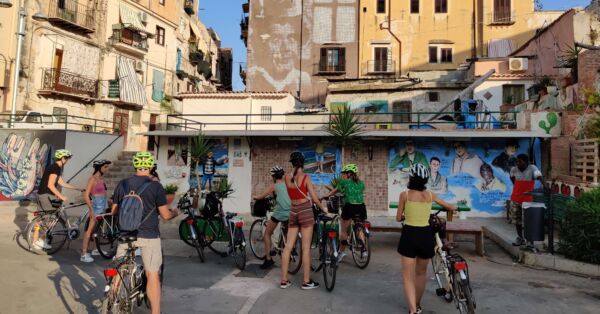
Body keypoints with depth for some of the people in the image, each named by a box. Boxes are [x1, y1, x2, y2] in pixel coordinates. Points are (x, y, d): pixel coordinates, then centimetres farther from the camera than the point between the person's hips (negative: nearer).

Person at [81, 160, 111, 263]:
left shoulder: (101, 178, 9)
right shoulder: (93, 179, -13)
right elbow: (86, 195, -16)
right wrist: (91, 210, -19)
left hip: (103, 207, 8)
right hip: (96, 206, -8)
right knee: (90, 229, -5)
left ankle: (96, 249, 31)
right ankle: (84, 254, -2)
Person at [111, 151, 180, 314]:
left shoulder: (123, 184, 1)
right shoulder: (155, 186, -10)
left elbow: (114, 211, 10)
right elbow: (165, 215, -8)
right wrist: (175, 212, 13)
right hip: (149, 236, -3)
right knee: (152, 275, 3)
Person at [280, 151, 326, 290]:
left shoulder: (286, 177, 3)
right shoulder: (305, 177, -10)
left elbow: (291, 194, 10)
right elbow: (314, 198, -10)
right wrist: (323, 208, 5)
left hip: (293, 212, 5)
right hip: (305, 211, -5)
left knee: (288, 246, 7)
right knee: (306, 247, 1)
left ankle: (284, 280, 12)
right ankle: (306, 281, 8)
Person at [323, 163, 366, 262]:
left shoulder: (344, 182, 4)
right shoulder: (361, 183, 13)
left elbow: (334, 191, 18)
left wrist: (326, 196, 35)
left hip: (349, 207, -3)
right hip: (361, 207, 3)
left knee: (344, 231, 11)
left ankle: (342, 251, 12)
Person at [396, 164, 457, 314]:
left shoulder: (404, 194, -6)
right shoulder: (430, 195, 3)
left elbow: (398, 218, 3)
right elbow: (451, 208, 16)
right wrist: (452, 208, 40)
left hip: (409, 235, -3)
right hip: (426, 235, 4)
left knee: (408, 277, 4)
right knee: (421, 272, 23)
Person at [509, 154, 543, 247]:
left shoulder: (532, 168, -11)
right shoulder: (514, 169, -1)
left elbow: (539, 177, -26)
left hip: (527, 199, -4)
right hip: (515, 199, 4)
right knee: (517, 219, 12)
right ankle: (520, 238, 26)